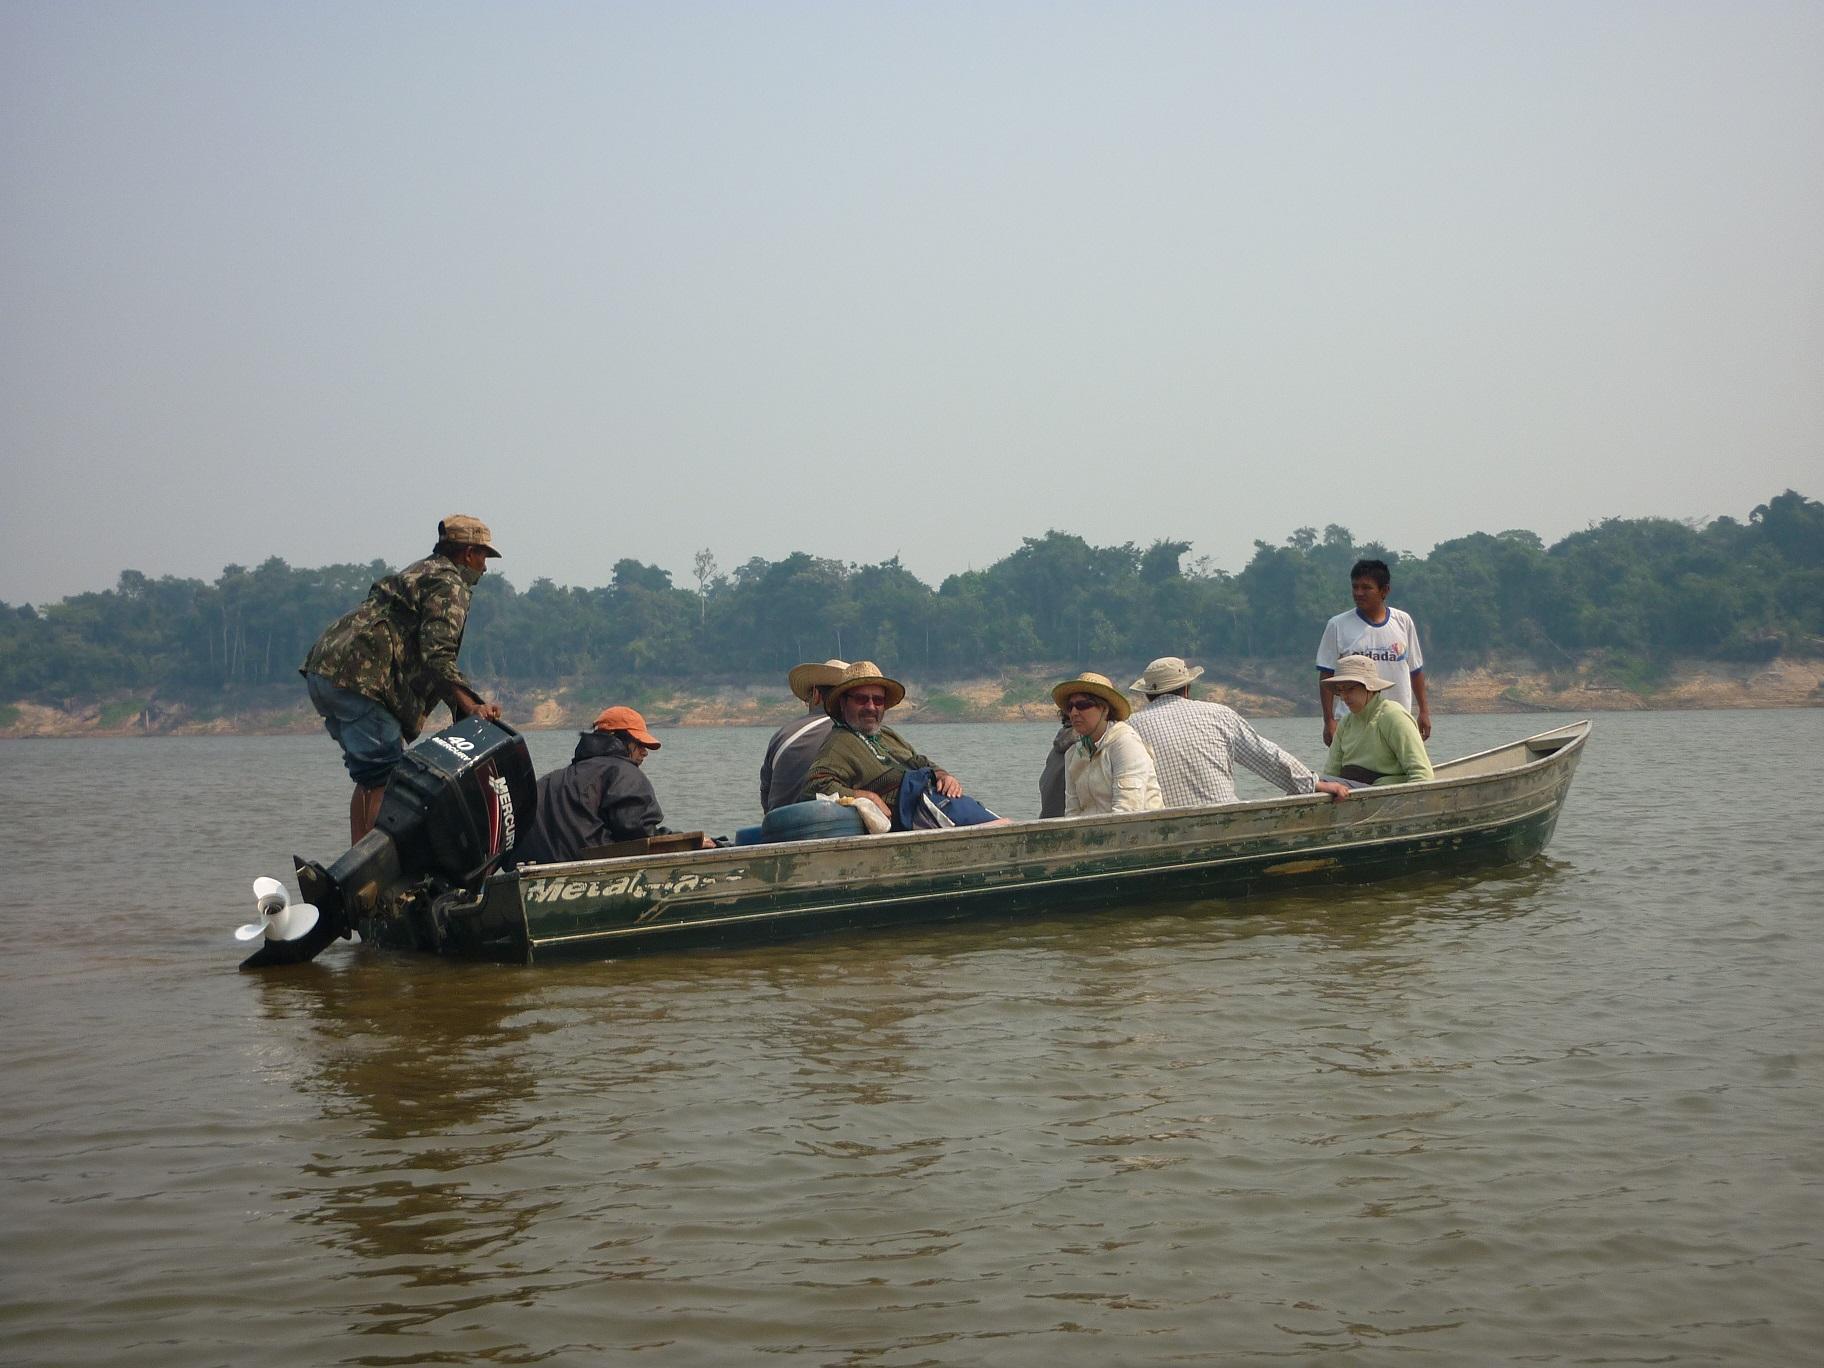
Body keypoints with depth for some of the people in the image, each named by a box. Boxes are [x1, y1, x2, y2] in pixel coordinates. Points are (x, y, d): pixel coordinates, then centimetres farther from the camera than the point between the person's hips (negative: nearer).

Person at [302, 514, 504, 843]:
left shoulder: (419, 573, 30)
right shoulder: (450, 584, -2)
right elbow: (437, 656, -17)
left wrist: (469, 705, 23)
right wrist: (472, 707, -23)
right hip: (358, 676, -10)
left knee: (371, 778, 16)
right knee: (387, 780, -10)